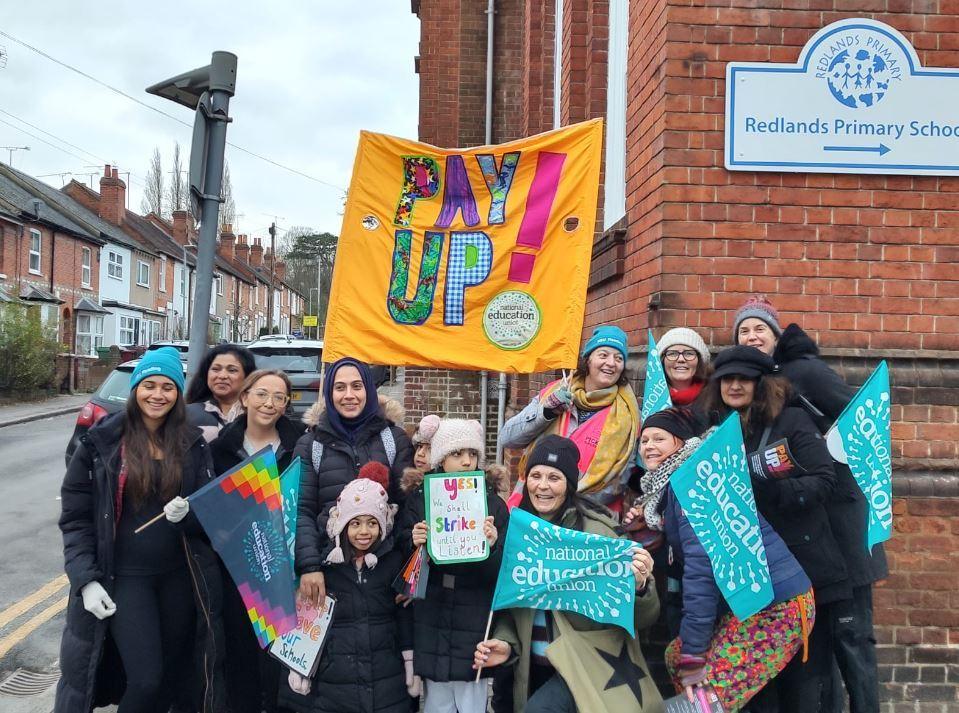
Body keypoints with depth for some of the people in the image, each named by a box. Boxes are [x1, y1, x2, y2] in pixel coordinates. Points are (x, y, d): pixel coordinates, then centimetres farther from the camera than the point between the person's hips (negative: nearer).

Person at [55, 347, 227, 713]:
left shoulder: (193, 444, 5)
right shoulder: (101, 442, -4)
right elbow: (75, 516, -3)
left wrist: (189, 513, -14)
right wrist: (86, 580, -12)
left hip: (181, 575, 3)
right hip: (123, 576, -3)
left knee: (175, 672, 11)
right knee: (146, 679, -8)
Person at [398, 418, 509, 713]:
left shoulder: (493, 502, -1)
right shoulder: (418, 498, 2)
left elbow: (502, 572, -3)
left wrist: (492, 547, -23)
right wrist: (414, 543, -16)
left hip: (474, 621, -1)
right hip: (431, 620, 1)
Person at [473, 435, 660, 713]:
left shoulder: (596, 530, -13)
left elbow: (640, 619, -12)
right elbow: (508, 604, 10)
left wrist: (639, 587, -32)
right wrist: (505, 644, -8)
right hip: (534, 668, 5)